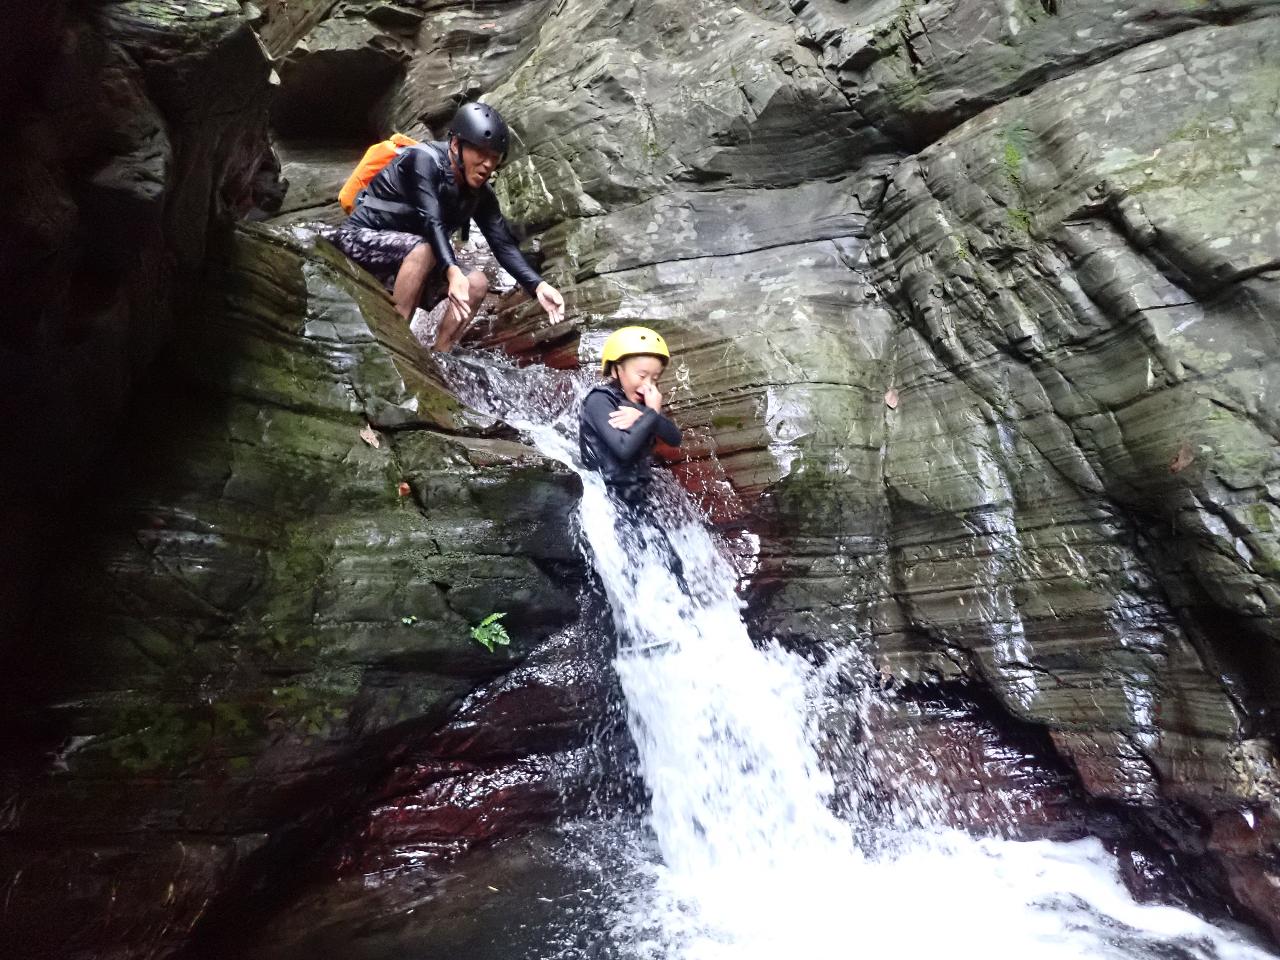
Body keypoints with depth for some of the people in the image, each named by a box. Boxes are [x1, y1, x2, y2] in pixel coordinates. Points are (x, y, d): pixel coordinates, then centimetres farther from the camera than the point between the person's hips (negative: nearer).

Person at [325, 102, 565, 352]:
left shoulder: (481, 194, -1)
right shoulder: (423, 160, -20)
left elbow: (504, 244, -9)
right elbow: (431, 222, -35)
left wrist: (538, 285, -26)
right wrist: (452, 272, -51)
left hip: (403, 265, 7)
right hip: (360, 240, -7)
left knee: (476, 282, -11)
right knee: (421, 248, -35)